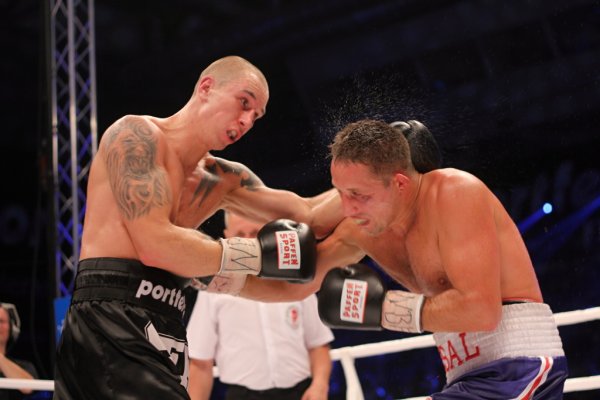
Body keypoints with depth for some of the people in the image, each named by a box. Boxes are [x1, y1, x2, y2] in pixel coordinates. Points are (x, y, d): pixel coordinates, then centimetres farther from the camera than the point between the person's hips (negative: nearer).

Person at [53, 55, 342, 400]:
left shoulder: (222, 180, 18)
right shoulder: (137, 134, -5)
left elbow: (307, 217, 17)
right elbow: (155, 245, -16)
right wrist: (258, 255, -10)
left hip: (165, 331, 8)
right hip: (111, 324, -8)